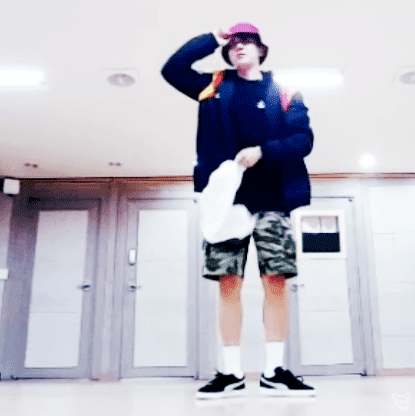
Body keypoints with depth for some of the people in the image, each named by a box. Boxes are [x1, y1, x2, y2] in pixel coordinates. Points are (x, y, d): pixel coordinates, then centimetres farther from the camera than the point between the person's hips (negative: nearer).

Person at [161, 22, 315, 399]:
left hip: (272, 198, 0)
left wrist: (264, 151, -13)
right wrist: (212, 39, 11)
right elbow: (172, 69, 9)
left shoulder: (284, 90, 13)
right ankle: (232, 372, 5)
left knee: (277, 280, -5)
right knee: (229, 282, -2)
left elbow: (304, 138, 3)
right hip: (226, 197, 1)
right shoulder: (215, 87, 18)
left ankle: (274, 371, 5)